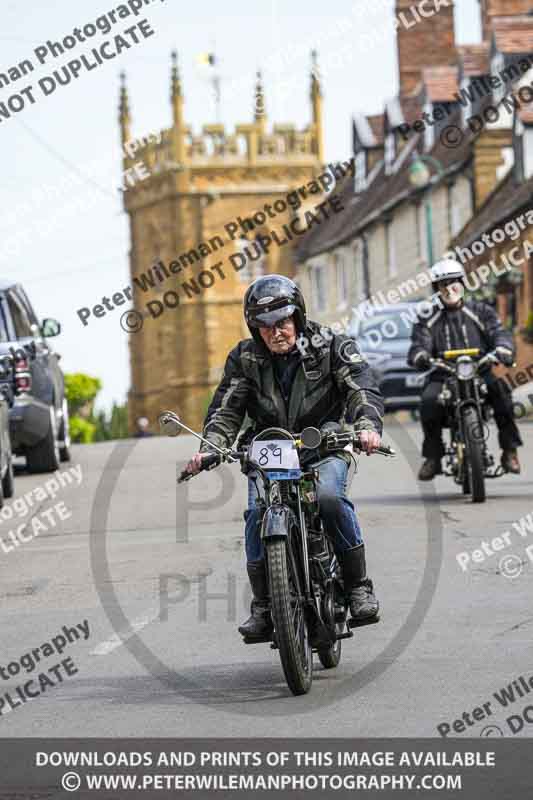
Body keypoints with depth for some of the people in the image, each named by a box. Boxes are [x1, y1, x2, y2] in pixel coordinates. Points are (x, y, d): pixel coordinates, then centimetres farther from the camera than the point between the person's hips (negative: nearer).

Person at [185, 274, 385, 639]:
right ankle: (263, 605, -10)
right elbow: (226, 409, -1)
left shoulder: (330, 346, -4)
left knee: (329, 496, -32)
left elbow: (363, 389, -14)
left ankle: (358, 585, -17)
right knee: (258, 512, -23)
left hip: (324, 447, -2)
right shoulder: (245, 359, 3)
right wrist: (209, 449, -20)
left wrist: (368, 426, -35)